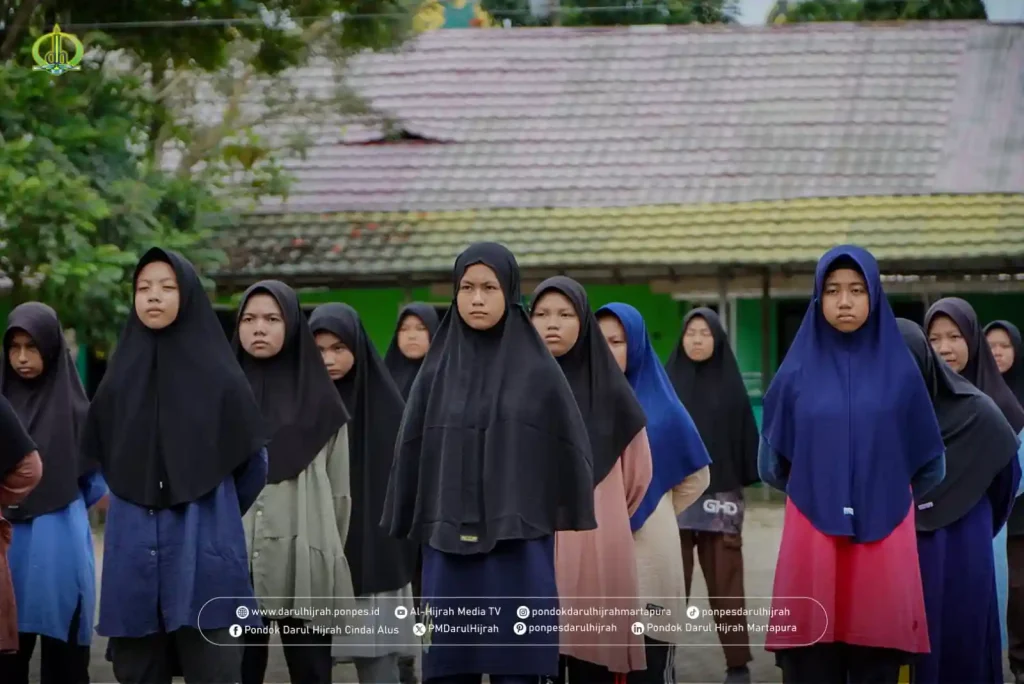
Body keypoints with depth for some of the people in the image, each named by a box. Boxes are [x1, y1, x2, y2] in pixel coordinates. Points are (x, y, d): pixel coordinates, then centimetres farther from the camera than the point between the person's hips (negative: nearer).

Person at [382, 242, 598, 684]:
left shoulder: (538, 371, 1)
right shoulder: (437, 371, 7)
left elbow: (569, 455, 1)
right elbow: (411, 456, 9)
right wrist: (409, 539, 5)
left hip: (519, 550, -2)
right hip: (449, 551, 2)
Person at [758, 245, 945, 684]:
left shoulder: (900, 371, 5)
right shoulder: (797, 372, 6)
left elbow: (930, 466, 12)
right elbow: (771, 465, 14)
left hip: (882, 542, 0)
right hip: (811, 542, 0)